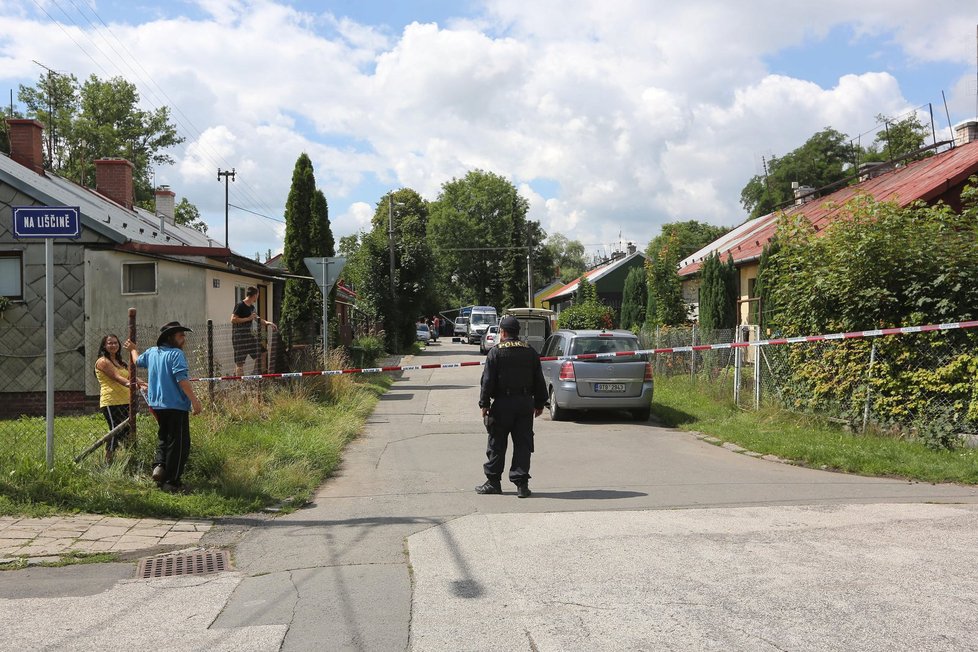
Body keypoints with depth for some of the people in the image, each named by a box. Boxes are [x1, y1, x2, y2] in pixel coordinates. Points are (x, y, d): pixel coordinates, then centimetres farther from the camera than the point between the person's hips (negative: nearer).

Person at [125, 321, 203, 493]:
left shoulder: (151, 352, 11)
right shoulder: (176, 354, -14)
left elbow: (138, 361, 32)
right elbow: (182, 379, -23)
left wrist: (133, 349, 52)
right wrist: (194, 400, -22)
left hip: (157, 404, 8)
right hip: (176, 405, -8)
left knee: (164, 435, 27)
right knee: (179, 443, 0)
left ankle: (159, 464, 5)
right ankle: (171, 482, 3)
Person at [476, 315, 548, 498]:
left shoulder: (496, 352, -5)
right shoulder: (530, 352, 8)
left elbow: (488, 380, -8)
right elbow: (539, 381, 10)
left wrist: (484, 404, -3)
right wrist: (540, 403, 17)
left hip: (503, 404, -3)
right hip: (526, 403, 3)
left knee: (497, 444, 6)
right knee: (523, 444, 5)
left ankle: (493, 481, 13)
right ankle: (521, 484, 3)